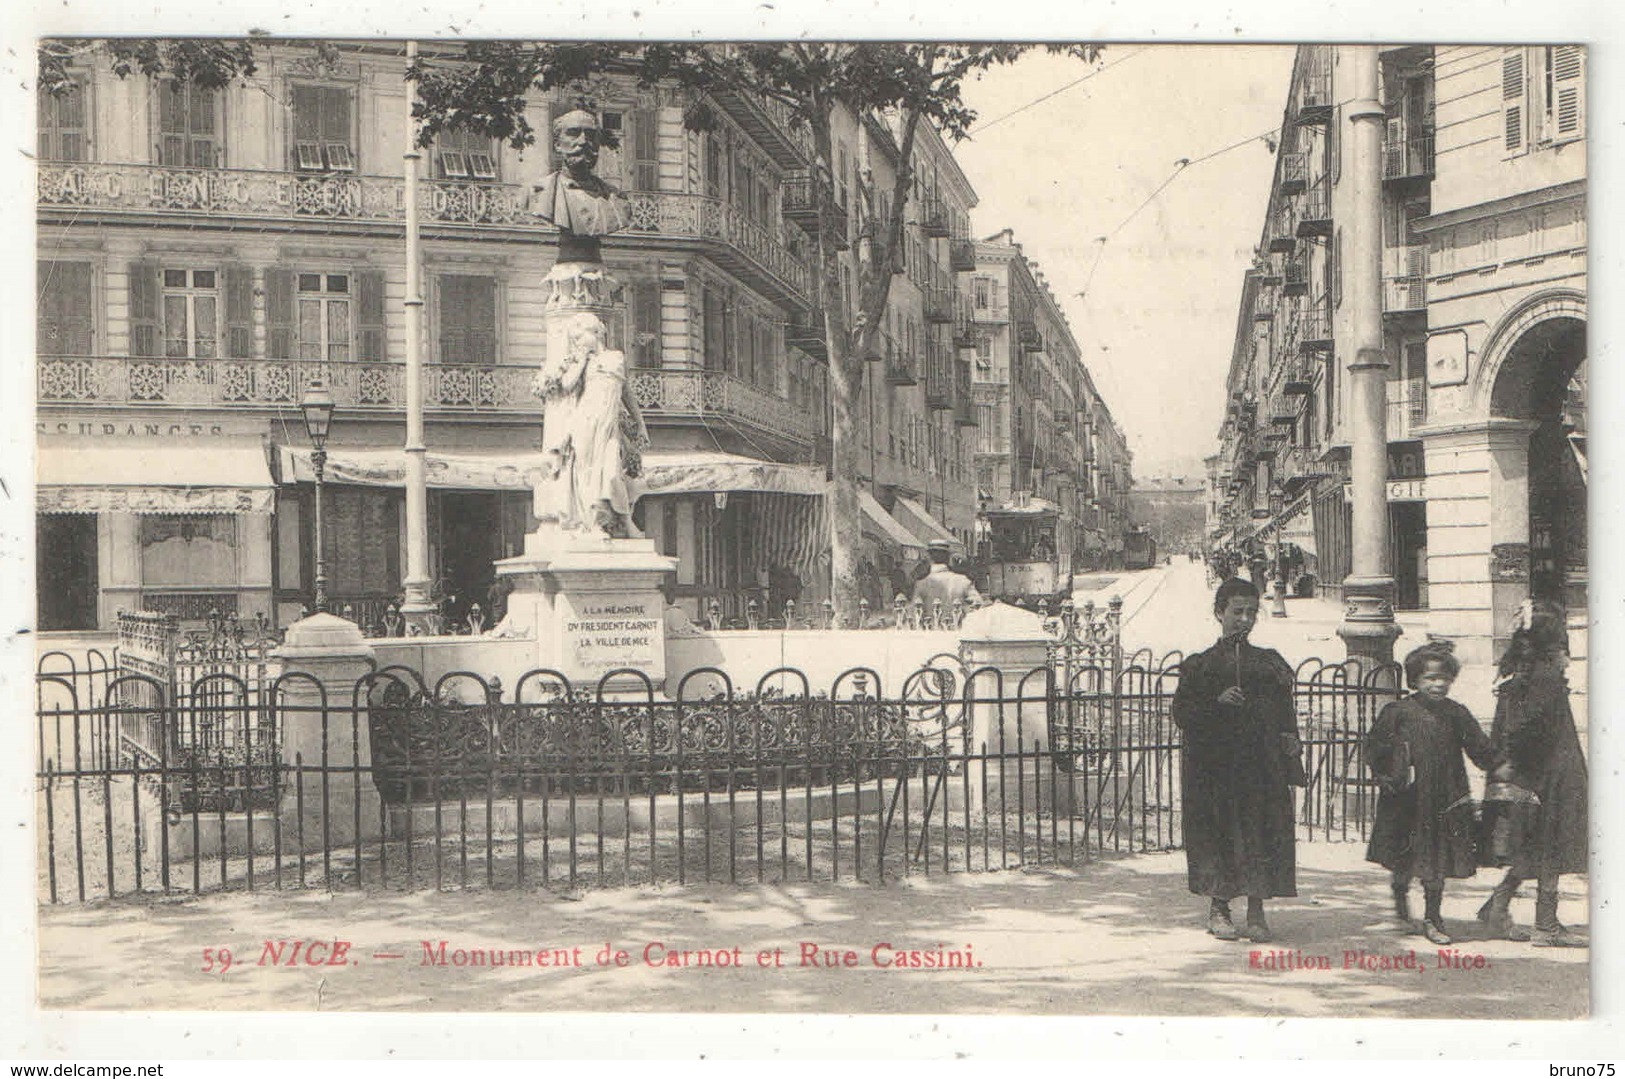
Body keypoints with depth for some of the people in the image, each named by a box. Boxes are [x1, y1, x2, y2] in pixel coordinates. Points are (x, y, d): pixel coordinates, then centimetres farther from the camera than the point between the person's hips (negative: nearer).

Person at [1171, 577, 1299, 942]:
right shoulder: (1200, 665, 3)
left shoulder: (1271, 662, 12)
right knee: (1217, 832, 0)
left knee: (1261, 833, -1)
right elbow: (1182, 713, -3)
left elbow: (1284, 712, 13)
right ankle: (1218, 909, 14)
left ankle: (1256, 913, 7)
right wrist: (1217, 703, -17)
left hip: (1262, 764, 2)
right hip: (1214, 764, -2)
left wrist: (1291, 741, -4)